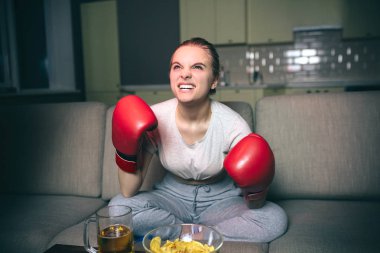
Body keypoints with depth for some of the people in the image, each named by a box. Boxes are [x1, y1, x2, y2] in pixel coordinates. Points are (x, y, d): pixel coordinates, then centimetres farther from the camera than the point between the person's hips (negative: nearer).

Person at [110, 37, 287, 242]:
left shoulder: (233, 125, -21)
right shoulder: (154, 117, -17)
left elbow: (255, 206, -11)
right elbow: (128, 192, -12)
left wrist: (256, 193, -34)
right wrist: (126, 150, -27)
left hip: (221, 200, 0)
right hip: (173, 196, 1)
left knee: (275, 220, -25)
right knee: (119, 205, -24)